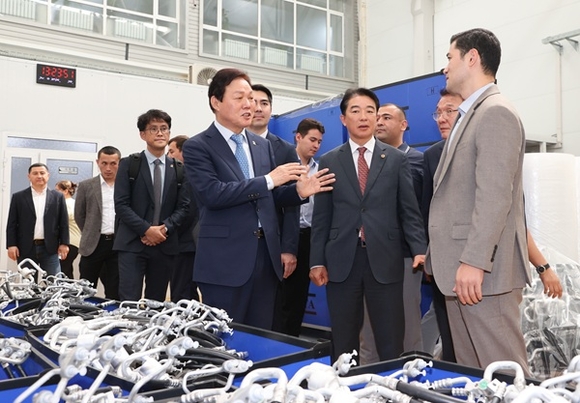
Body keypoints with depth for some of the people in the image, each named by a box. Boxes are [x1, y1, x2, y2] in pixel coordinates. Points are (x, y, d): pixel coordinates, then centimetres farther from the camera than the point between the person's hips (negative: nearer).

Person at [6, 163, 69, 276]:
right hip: (26, 249, 0)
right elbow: (12, 224, 4)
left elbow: (63, 223, 6)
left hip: (50, 248, 0)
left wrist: (64, 243, -1)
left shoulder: (58, 197, 6)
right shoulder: (18, 197, 5)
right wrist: (11, 245, -5)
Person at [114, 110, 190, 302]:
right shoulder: (129, 164, 3)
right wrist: (146, 230, -15)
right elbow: (121, 204, -4)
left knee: (156, 303, 9)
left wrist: (165, 229, -11)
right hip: (132, 243, -2)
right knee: (129, 301, -7)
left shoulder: (179, 169, 10)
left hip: (165, 244, 3)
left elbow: (183, 206, 5)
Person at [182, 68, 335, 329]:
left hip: (266, 253, 6)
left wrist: (298, 191, -4)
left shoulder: (263, 145, 14)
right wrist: (268, 180, -20)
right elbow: (212, 193, -20)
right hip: (225, 259, -5)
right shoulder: (197, 147, -5)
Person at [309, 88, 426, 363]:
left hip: (385, 260, 0)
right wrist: (317, 260, 1)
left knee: (391, 344, 4)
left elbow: (410, 211, 4)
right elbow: (321, 216, 7)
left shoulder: (397, 159, 8)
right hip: (342, 261, 1)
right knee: (343, 345, 9)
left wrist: (420, 250, -10)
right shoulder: (329, 161, 9)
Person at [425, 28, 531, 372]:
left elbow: (495, 195, -20)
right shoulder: (471, 116, 20)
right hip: (463, 267, 10)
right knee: (471, 373, 14)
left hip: (482, 269, -10)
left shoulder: (496, 112, -10)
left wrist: (473, 262, -23)